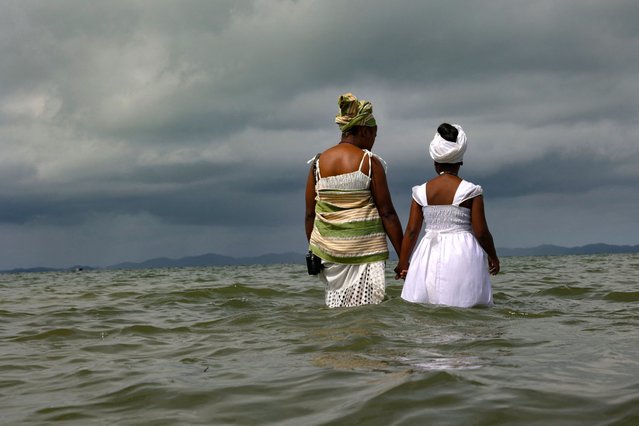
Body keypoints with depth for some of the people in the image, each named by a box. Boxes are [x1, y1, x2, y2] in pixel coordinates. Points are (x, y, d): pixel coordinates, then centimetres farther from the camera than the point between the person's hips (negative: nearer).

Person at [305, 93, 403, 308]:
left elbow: (310, 215, 8)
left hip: (328, 249, 5)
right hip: (365, 249, -4)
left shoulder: (319, 163, 6)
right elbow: (387, 213, -6)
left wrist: (313, 252, 19)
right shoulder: (369, 162, -5)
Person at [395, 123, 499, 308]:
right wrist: (493, 257, 12)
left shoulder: (422, 191, 4)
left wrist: (403, 263, 12)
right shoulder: (470, 191, -3)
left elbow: (411, 230, 5)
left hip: (429, 257, 3)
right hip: (462, 254, -3)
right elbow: (481, 232, -3)